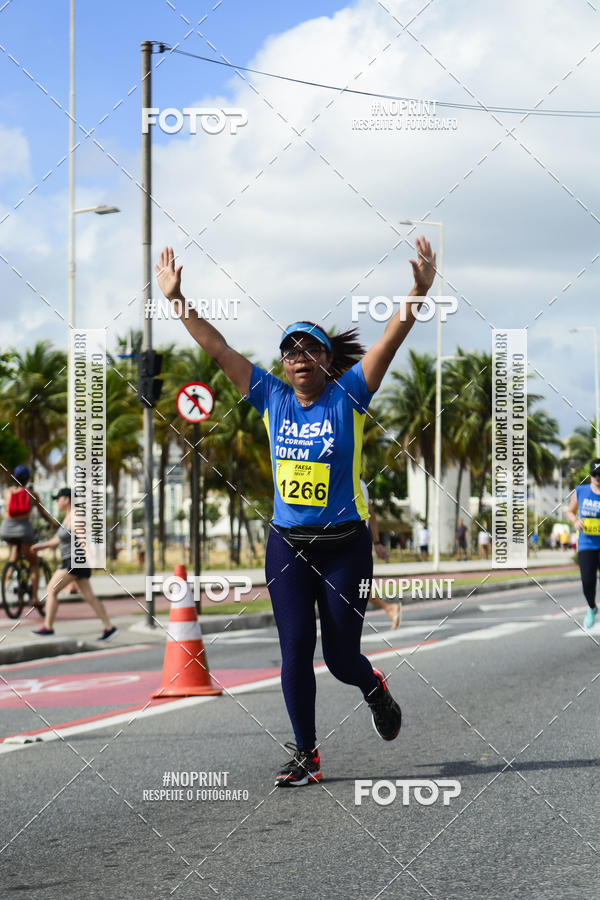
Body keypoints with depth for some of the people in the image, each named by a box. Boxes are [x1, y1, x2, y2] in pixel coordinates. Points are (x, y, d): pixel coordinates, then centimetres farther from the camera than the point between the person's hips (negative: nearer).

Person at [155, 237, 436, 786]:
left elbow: (390, 341, -16)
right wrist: (177, 300, -2)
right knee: (295, 652, -4)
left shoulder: (348, 396, -4)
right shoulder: (272, 400, 3)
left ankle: (375, 690, 40)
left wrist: (420, 294, -29)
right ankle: (305, 755, 8)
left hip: (345, 545, -2)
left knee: (341, 659, 4)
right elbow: (217, 347, 3)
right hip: (287, 547, 2)